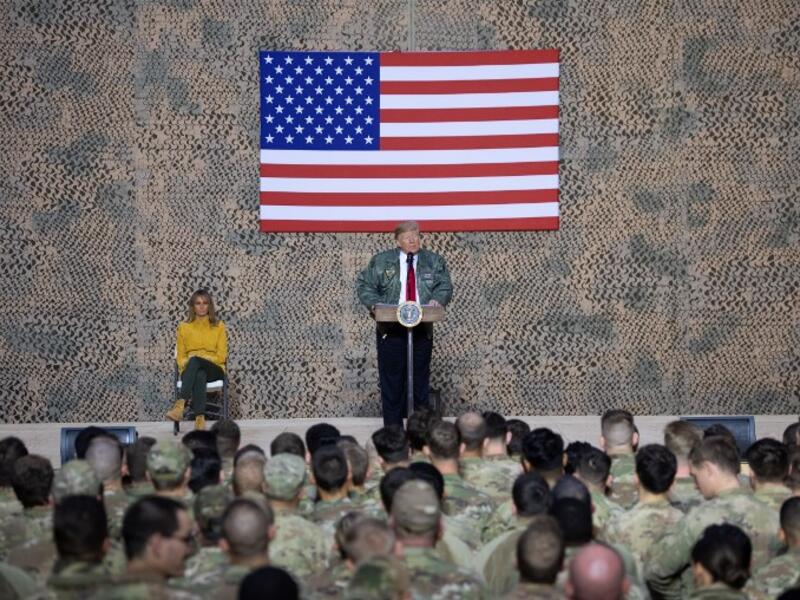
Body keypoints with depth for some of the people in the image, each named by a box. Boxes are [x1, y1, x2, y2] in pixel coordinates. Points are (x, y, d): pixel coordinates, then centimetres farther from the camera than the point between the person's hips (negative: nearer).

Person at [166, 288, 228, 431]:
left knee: (195, 360, -38)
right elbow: (181, 356, 11)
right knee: (200, 375, -40)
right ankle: (200, 419, -56)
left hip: (213, 369, -1)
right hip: (190, 370, 1)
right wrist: (186, 363, -13)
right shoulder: (184, 327, 12)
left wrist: (195, 359, -11)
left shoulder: (219, 326, 8)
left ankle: (180, 404, -55)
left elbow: (221, 356, 1)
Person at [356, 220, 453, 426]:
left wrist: (437, 299, -17)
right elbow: (364, 285, 4)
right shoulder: (381, 261, 7)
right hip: (391, 330, -2)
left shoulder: (434, 261, 11)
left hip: (422, 330, 2)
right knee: (392, 380, -1)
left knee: (420, 380, 4)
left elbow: (445, 286, 5)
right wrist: (374, 303, -14)